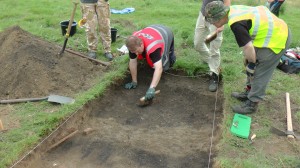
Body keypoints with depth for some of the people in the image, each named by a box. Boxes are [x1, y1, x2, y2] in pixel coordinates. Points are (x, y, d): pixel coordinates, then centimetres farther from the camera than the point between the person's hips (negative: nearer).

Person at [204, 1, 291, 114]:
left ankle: (252, 104, 10)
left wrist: (251, 63, -9)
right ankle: (249, 92, 33)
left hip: (277, 38, -10)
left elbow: (248, 47, -27)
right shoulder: (233, 10, 0)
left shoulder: (236, 24, -30)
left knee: (259, 73, -3)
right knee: (249, 64, 18)